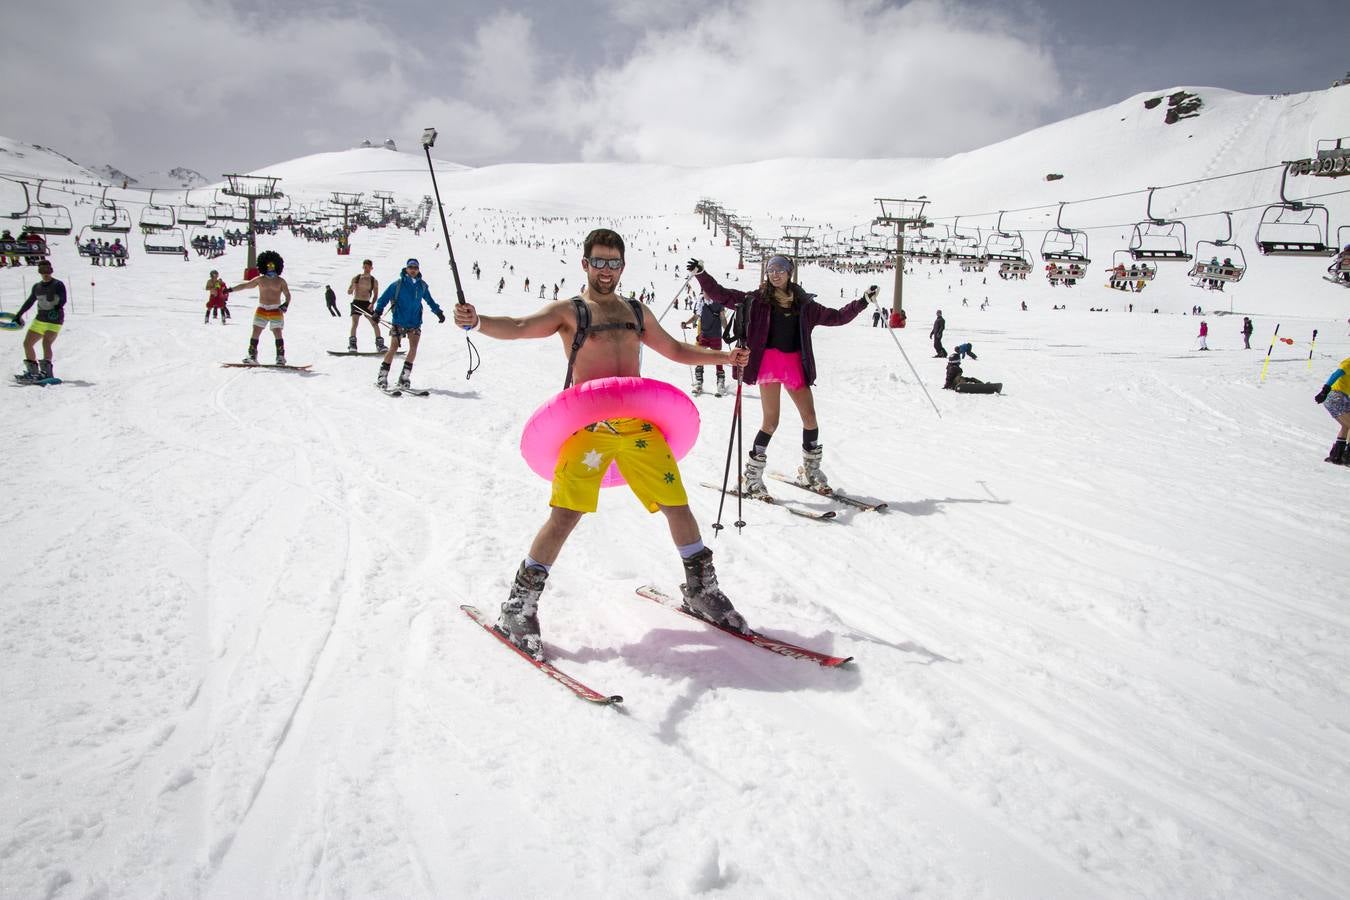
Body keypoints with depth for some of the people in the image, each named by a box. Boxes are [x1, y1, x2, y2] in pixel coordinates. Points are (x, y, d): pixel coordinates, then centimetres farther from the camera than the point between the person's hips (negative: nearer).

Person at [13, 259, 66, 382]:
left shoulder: (58, 285, -6)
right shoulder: (37, 287, 12)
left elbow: (63, 299, -20)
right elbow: (29, 302, 23)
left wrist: (57, 308, -40)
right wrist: (18, 315, 28)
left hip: (54, 321, -7)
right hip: (40, 320, 7)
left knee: (46, 342, -26)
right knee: (27, 343, 6)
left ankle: (46, 372, -30)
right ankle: (33, 371, 17)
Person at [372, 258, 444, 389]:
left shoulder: (422, 285, 7)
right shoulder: (398, 284, -5)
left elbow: (430, 300, 23)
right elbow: (384, 298, -2)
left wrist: (438, 312, 26)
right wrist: (378, 311, -13)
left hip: (415, 322, 3)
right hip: (399, 322, -3)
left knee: (414, 347, -9)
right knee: (394, 348, -7)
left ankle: (404, 377, 1)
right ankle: (382, 377, 0)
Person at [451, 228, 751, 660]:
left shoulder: (637, 312, 22)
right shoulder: (568, 311, 8)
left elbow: (676, 350, 32)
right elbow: (519, 327, -8)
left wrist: (723, 356, 23)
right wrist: (477, 322, -27)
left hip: (638, 424, 4)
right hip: (588, 425, -4)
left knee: (677, 505, 6)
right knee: (565, 515, -13)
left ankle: (700, 591, 25)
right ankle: (519, 607, 1)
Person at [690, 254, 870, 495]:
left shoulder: (804, 304, 12)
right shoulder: (756, 299, 5)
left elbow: (836, 317, 19)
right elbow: (722, 295, 5)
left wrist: (863, 301, 14)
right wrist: (701, 273, -4)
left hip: (795, 363, 4)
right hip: (769, 360, -4)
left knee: (810, 418, 3)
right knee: (771, 421, -10)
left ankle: (810, 471, 23)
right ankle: (751, 477, 2)